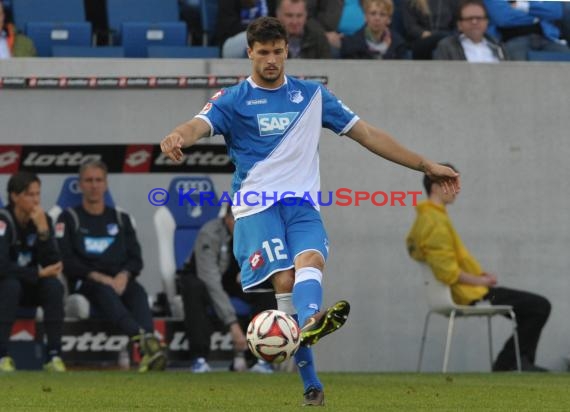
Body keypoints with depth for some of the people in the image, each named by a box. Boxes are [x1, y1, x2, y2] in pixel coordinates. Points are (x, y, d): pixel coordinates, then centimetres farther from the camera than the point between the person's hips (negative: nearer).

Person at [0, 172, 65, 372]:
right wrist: (38, 273, -25)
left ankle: (54, 356, -24)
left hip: (32, 288, 4)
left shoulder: (43, 220, -6)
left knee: (54, 285, -25)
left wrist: (43, 230, -26)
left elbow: (52, 265, -15)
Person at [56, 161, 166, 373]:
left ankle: (149, 346, -59)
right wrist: (98, 277, -15)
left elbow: (136, 259, 14)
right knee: (104, 291, -39)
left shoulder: (121, 219, 22)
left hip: (120, 281, 3)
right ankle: (144, 341, -63)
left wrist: (124, 275, -10)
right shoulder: (69, 218, 12)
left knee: (138, 292, -33)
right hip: (84, 283, -3)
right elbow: (66, 261, -1)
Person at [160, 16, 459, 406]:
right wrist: (177, 136, -40)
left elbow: (367, 133, 18)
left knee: (310, 259, -28)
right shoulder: (233, 100, 6)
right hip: (257, 207, -2)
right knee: (284, 279, -20)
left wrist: (425, 165, 15)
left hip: (303, 204, 2)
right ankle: (311, 385, -20)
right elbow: (201, 124, -14)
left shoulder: (312, 95, 15)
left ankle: (309, 324, -58)